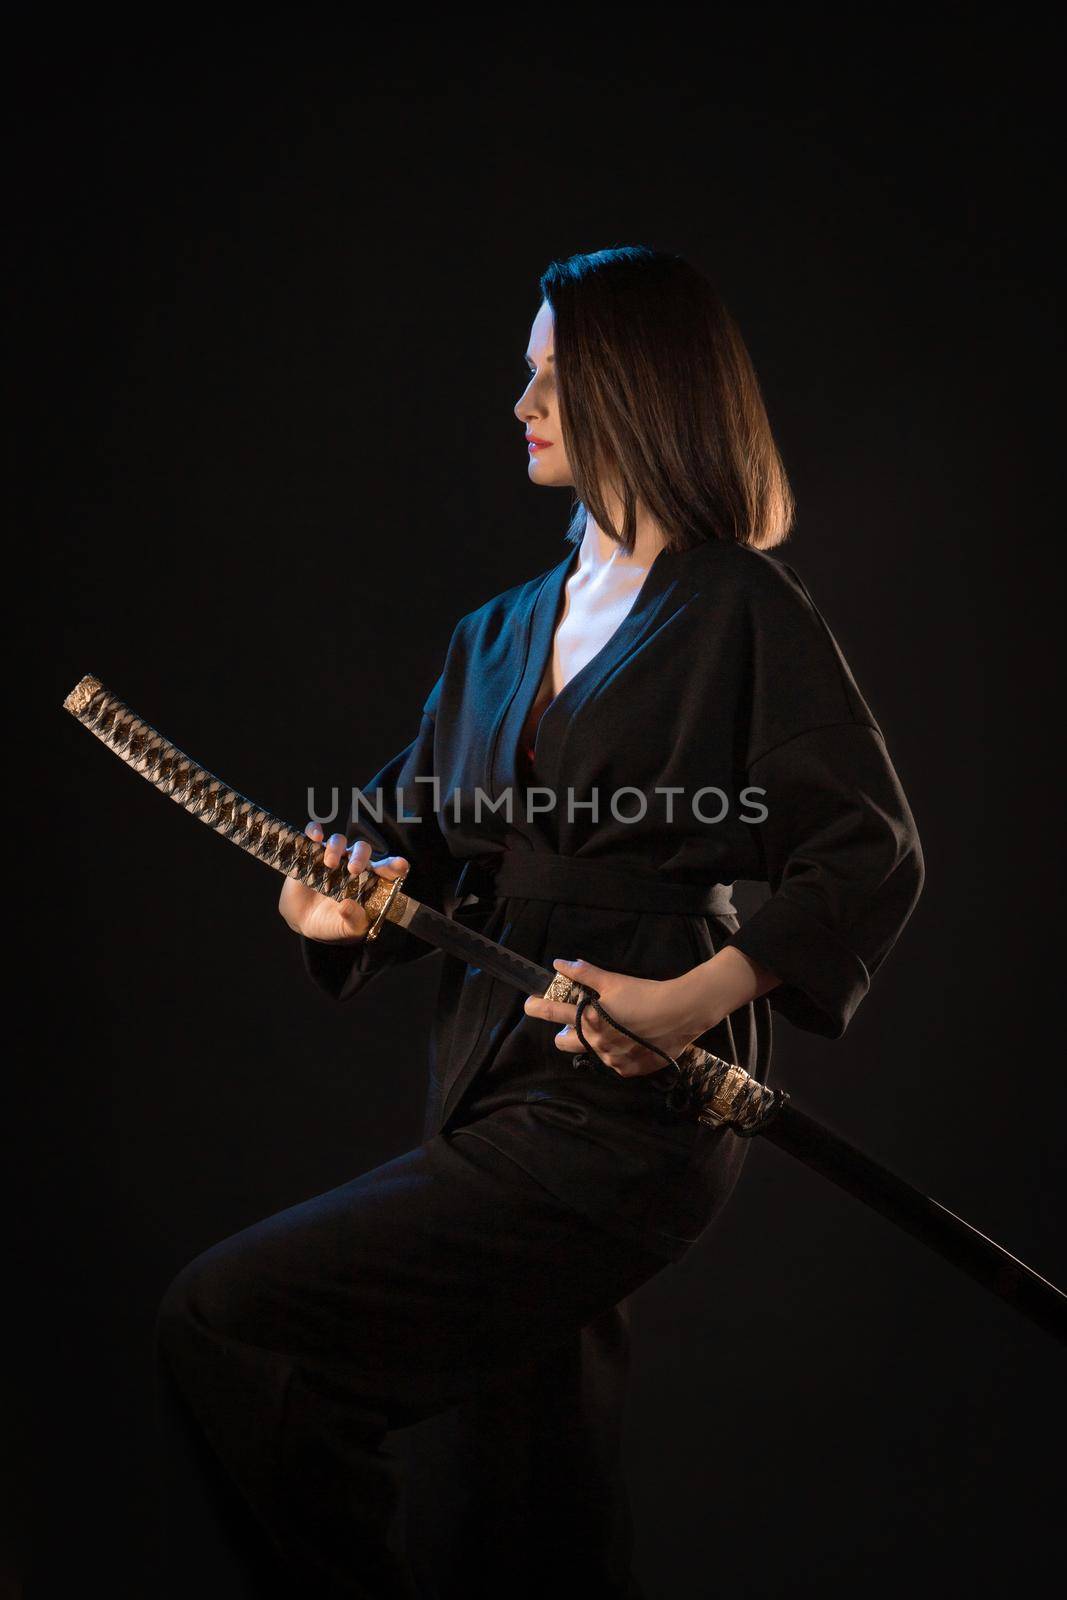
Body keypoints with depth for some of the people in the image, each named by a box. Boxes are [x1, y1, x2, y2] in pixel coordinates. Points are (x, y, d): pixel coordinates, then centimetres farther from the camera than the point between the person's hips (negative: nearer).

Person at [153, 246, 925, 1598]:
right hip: (496, 1101, 7)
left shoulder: (743, 612, -4)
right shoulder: (500, 635, 17)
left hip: (620, 1113, -7)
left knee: (220, 1322, -14)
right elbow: (408, 820, 16)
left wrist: (704, 995, -21)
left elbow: (873, 855, -8)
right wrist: (352, 900, -7)